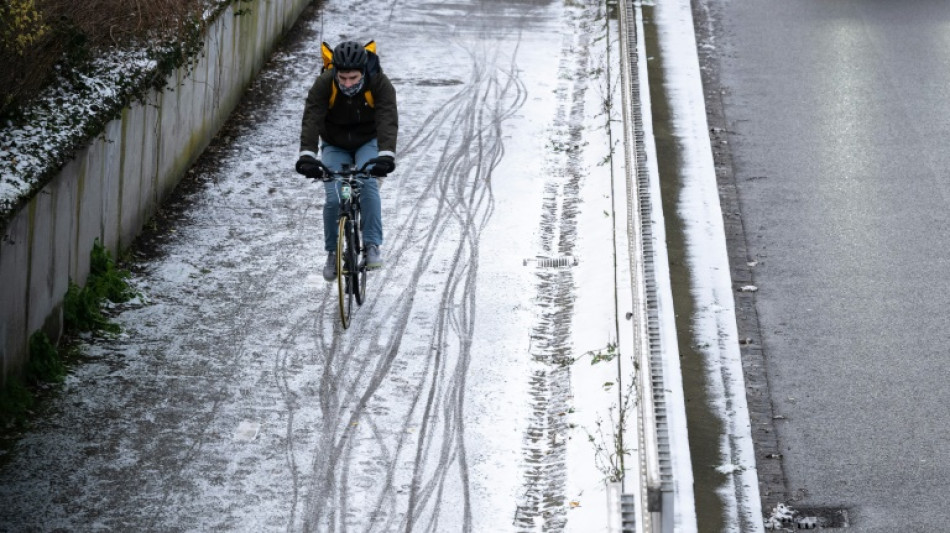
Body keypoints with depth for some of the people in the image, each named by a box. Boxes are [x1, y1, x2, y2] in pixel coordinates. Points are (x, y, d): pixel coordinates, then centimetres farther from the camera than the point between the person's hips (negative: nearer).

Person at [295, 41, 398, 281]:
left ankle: (373, 246, -22)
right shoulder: (323, 84, -25)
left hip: (368, 143, -1)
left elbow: (388, 121, -38)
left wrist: (386, 155, -54)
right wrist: (307, 155, -50)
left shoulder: (380, 84, -26)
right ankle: (333, 252, 7)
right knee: (333, 198, -15)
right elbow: (311, 120, -35)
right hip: (335, 146, 1)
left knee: (367, 183, -28)